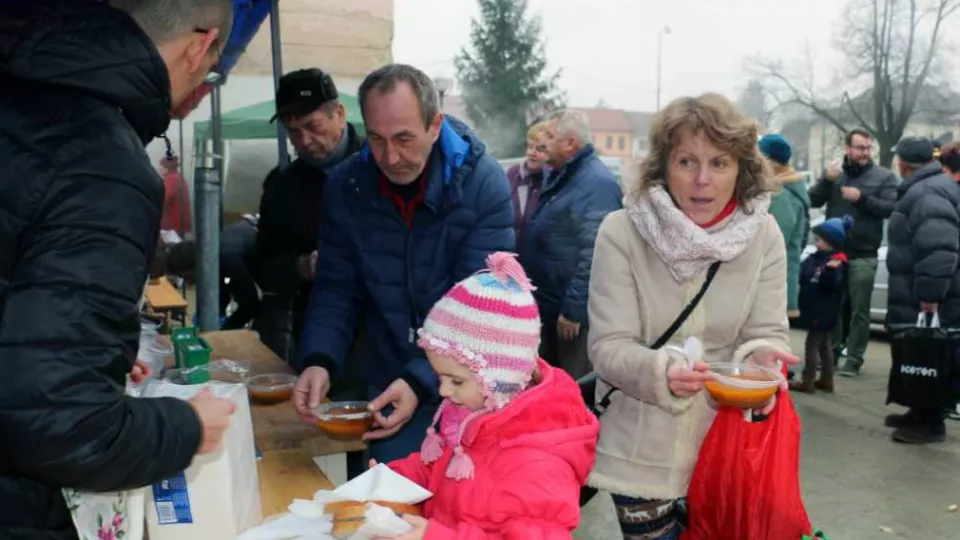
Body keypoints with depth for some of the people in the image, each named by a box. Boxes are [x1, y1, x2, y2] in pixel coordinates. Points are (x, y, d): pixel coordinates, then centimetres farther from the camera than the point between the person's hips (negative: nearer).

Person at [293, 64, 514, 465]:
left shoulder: (484, 184, -17)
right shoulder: (345, 185, -6)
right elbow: (336, 290, -1)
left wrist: (421, 381, -32)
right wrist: (319, 360, -20)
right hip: (388, 387, 3)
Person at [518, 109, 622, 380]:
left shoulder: (596, 183, -19)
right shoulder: (561, 176, 13)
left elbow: (592, 255, -26)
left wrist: (573, 310, -24)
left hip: (571, 310, -10)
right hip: (548, 306, 10)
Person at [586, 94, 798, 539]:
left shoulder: (763, 235, -6)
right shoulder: (622, 232, -14)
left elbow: (766, 331, -4)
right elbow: (608, 347, -16)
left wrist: (762, 358, -27)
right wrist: (661, 372, -36)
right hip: (640, 450, -2)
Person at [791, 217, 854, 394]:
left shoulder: (837, 262, -16)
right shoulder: (816, 257, 9)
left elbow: (833, 284, -29)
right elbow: (803, 276, 22)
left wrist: (831, 271, -45)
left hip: (824, 312, -9)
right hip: (815, 311, 9)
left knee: (812, 345, -6)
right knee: (824, 345, 15)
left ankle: (807, 382, -2)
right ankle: (826, 380, 24)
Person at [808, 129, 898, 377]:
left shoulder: (884, 176, 2)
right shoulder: (835, 172, 9)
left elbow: (890, 208, -8)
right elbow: (813, 201, 3)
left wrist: (861, 198, -17)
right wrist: (827, 180, -12)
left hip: (863, 256, -2)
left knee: (859, 310, -1)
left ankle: (854, 358, 6)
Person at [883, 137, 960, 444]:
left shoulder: (926, 194, -20)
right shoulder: (929, 188, 16)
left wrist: (930, 294, -28)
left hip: (929, 301, -10)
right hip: (921, 296, 10)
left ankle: (931, 423, 5)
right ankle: (921, 413, 28)